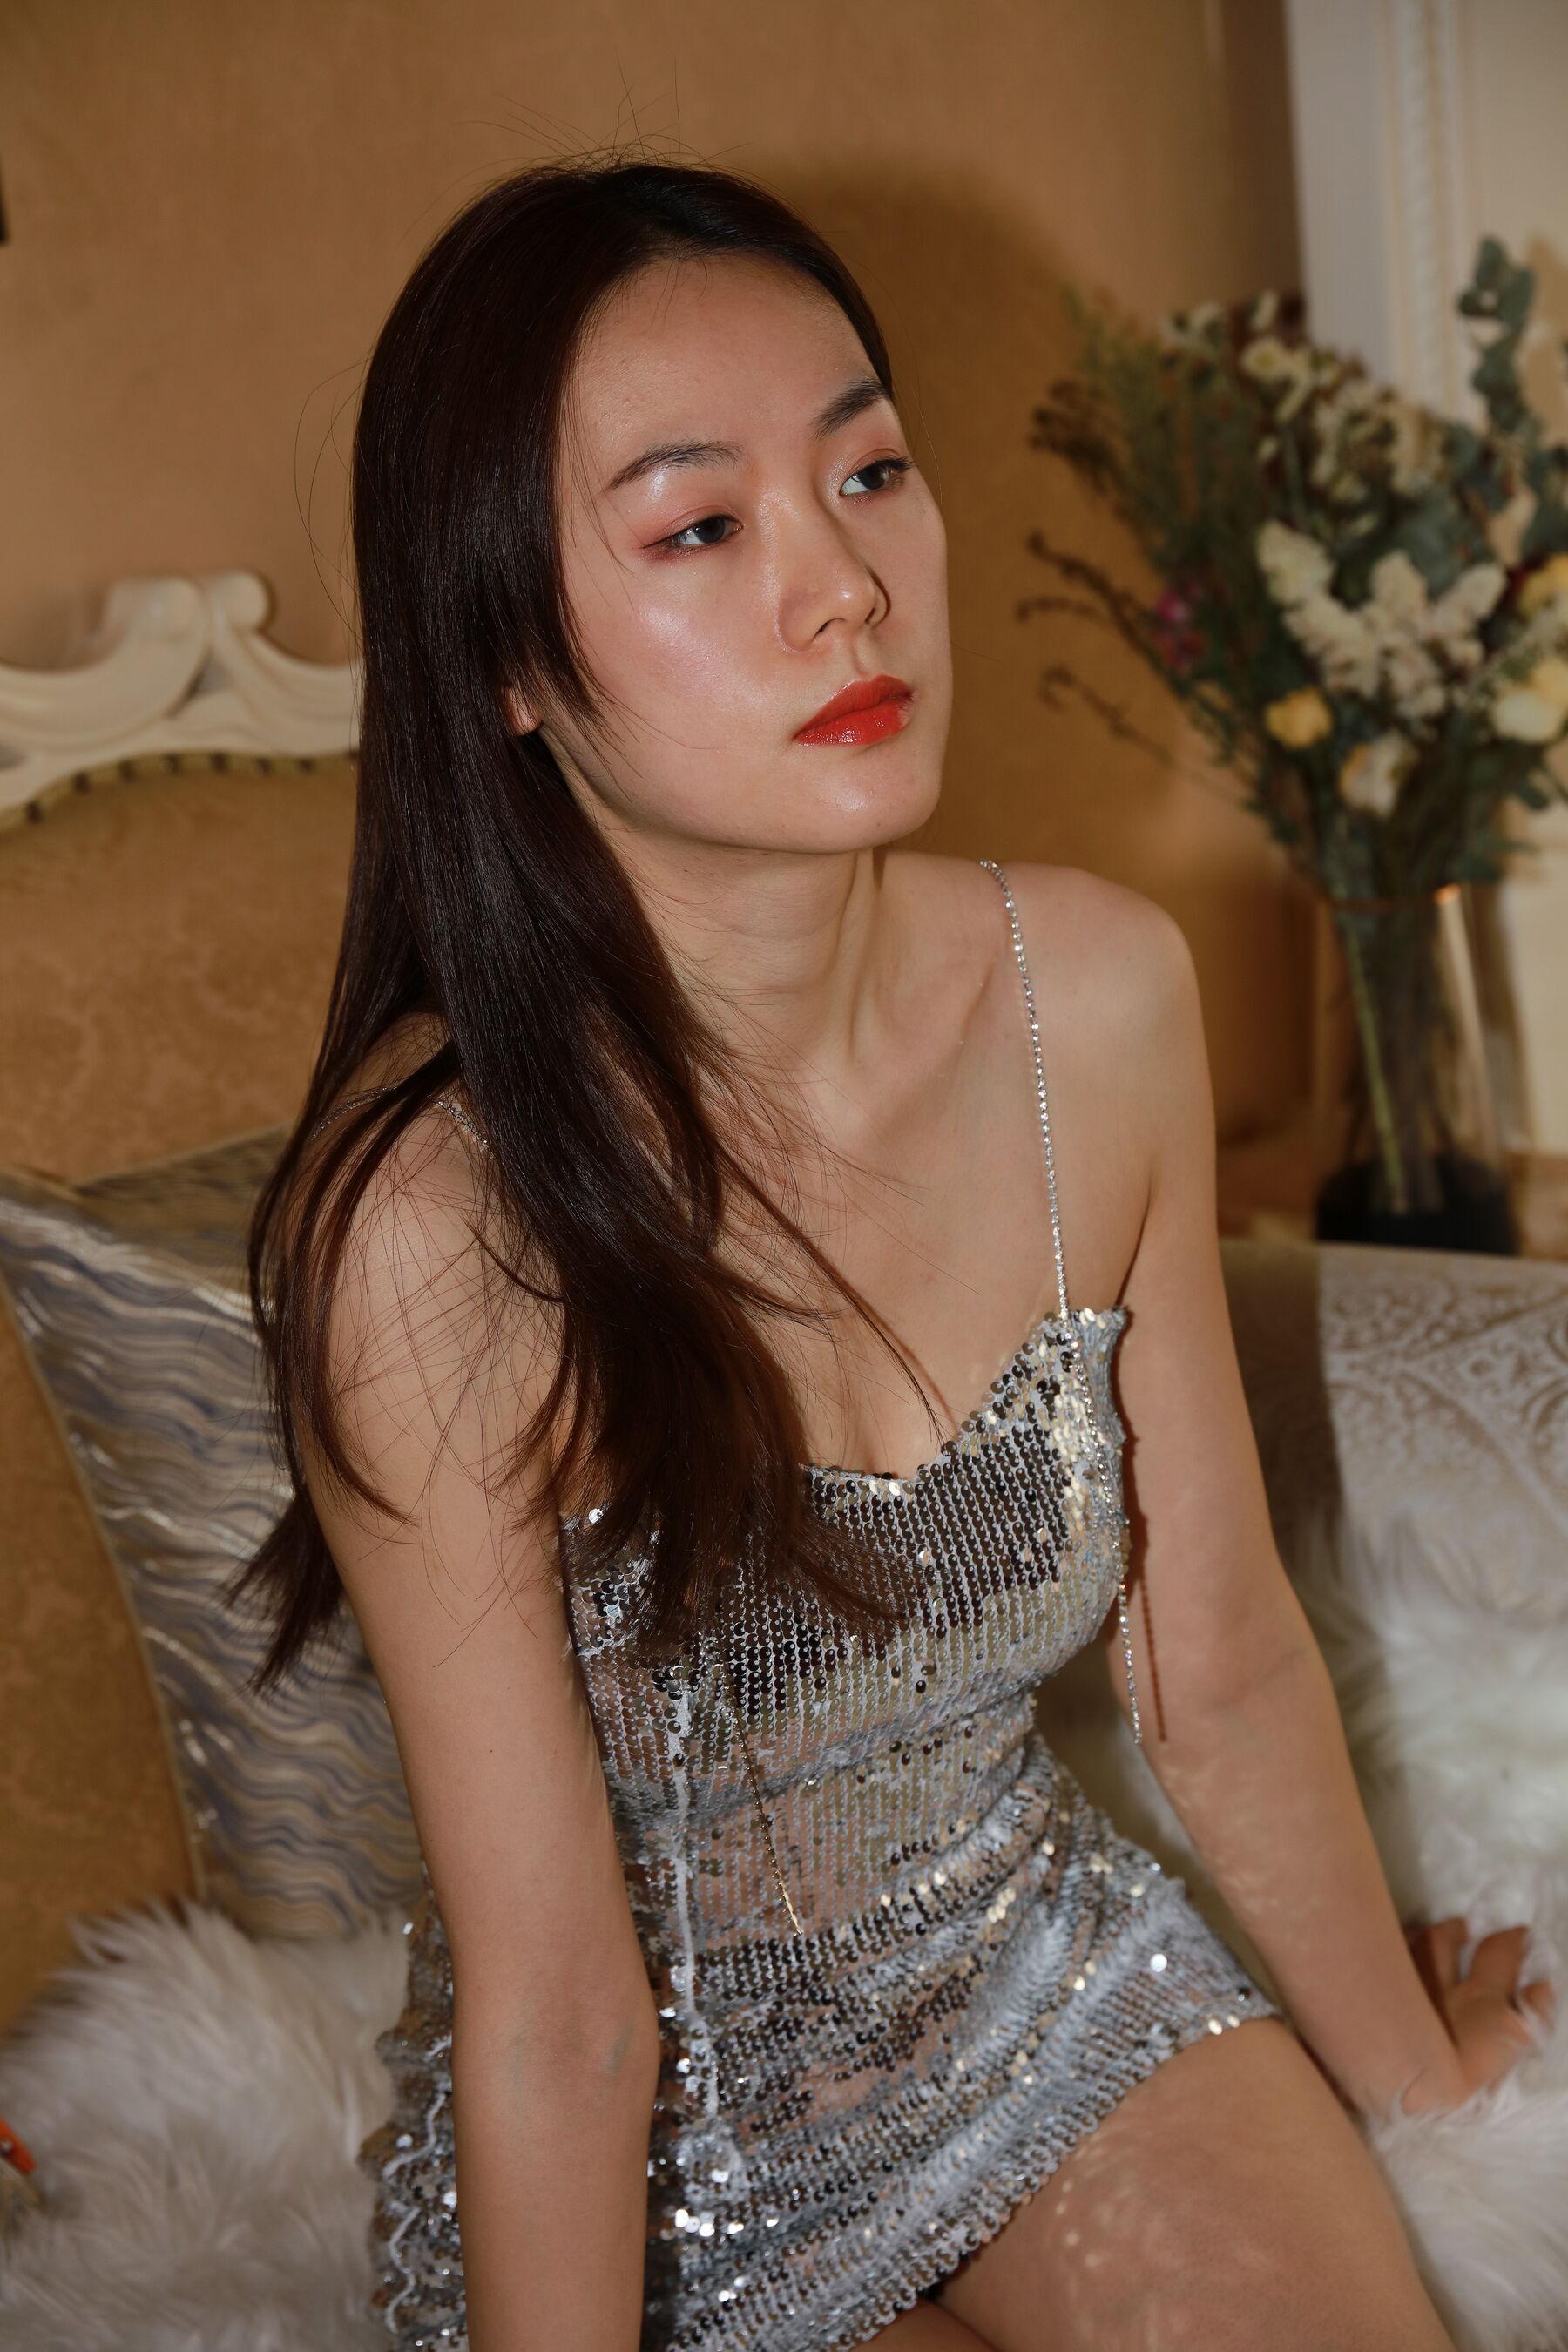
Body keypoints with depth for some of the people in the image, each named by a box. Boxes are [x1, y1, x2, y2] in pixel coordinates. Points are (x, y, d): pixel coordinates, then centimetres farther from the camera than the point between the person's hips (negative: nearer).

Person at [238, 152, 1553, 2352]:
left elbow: (1222, 1673, -3)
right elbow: (556, 2019, -21)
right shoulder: (426, 1221, -30)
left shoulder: (1101, 994, -15)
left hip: (1053, 1962, 4)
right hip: (660, 2156, -3)